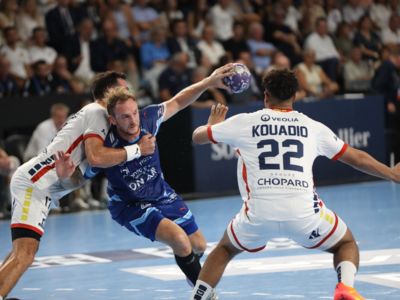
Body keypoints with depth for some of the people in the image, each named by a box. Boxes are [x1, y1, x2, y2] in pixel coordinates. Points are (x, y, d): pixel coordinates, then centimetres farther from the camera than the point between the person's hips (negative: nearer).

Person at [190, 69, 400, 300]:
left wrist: (213, 124, 47)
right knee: (346, 244, 24)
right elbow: (357, 158, 23)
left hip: (259, 212, 0)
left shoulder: (244, 122, 11)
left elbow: (197, 136, 24)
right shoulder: (312, 127, 14)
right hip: (304, 211, 0)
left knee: (225, 249, 30)